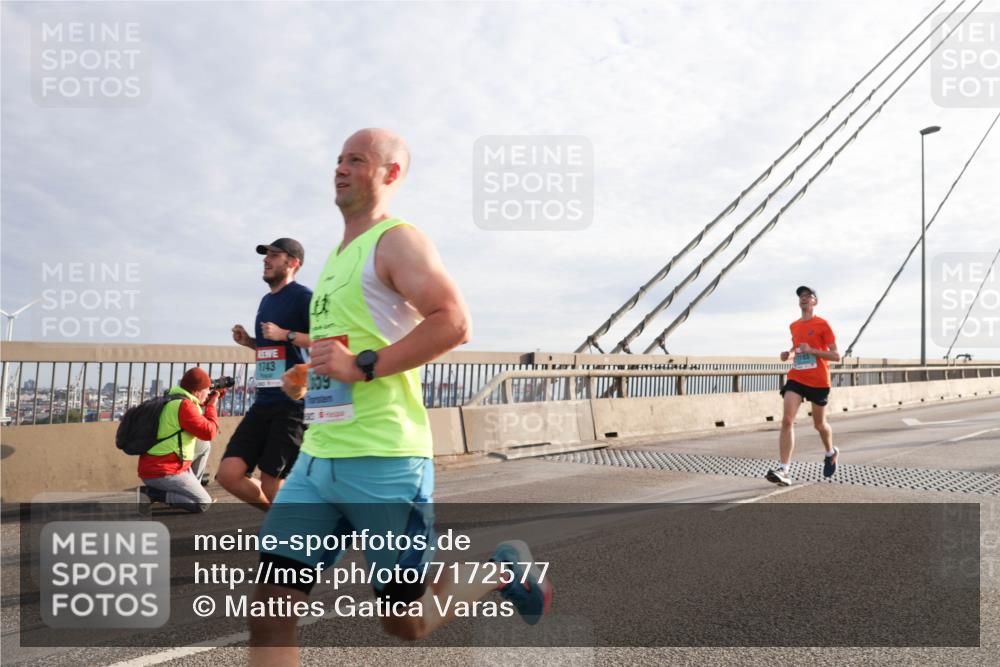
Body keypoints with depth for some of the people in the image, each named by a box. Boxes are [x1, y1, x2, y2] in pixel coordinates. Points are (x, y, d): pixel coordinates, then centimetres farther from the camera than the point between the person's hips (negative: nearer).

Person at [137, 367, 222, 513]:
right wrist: (211, 405, -3)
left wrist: (211, 398, 16)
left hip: (153, 467, 10)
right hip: (162, 473, -10)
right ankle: (150, 493, -9)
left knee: (204, 444, 20)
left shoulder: (173, 400, 12)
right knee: (204, 504, -5)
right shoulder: (184, 405, -18)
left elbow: (198, 421, 26)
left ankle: (192, 490, 19)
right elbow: (209, 432, -18)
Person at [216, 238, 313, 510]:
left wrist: (286, 334, -20)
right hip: (264, 402, 8)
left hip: (293, 404, -8)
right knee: (228, 474, 2)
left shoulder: (302, 296, -7)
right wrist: (248, 341, 13)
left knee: (271, 485, -4)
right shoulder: (267, 300, 19)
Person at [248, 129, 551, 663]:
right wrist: (308, 378, 16)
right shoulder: (340, 255, 21)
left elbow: (454, 323, -21)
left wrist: (363, 366, -22)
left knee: (405, 622, 7)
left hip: (383, 461, -8)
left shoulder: (397, 240, -7)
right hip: (317, 457, 8)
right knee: (270, 613, 1)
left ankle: (506, 570, 31)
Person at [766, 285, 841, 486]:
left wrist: (812, 351, -21)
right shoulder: (794, 326, 10)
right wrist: (789, 353, 8)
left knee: (819, 424, 13)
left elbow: (836, 356, -8)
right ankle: (784, 470, -21)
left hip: (818, 381, -3)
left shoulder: (822, 324, -6)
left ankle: (831, 453, 46)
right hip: (796, 378, 3)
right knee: (787, 420, -16)